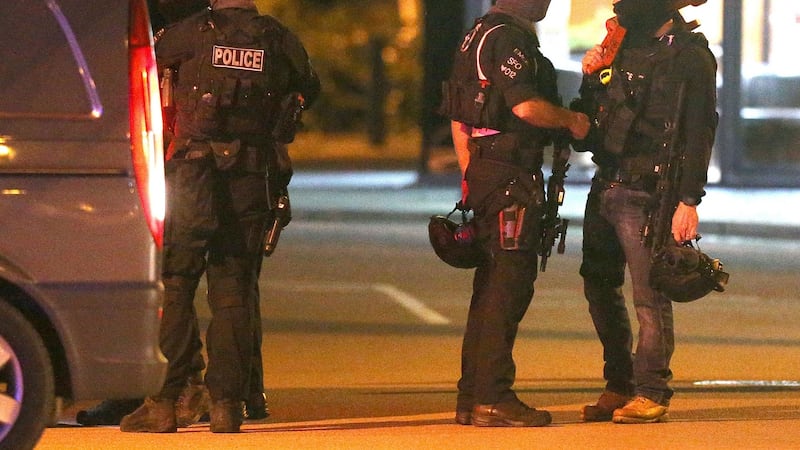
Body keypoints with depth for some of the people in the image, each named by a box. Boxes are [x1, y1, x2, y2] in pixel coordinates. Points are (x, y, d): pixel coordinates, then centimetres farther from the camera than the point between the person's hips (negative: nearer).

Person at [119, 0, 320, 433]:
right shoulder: (280, 39, 6)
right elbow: (308, 90, 22)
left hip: (196, 174, -3)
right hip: (254, 181, 3)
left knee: (174, 285, 1)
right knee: (234, 290, 8)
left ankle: (164, 400, -4)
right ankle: (227, 402, 4)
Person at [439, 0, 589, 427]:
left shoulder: (478, 35, 18)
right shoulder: (509, 38, -14)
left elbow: (458, 119, 22)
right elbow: (526, 107, -24)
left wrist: (469, 177, 24)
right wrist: (571, 119, -7)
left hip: (484, 175, 10)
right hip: (512, 176, -10)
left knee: (490, 286, 13)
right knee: (509, 286, -8)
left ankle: (471, 397, 16)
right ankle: (492, 399, -8)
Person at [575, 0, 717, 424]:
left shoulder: (691, 56, -8)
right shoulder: (625, 46, 15)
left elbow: (699, 134, -13)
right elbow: (594, 115, 24)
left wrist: (689, 201, -19)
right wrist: (590, 77, 4)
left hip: (646, 194, -8)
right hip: (605, 186, 8)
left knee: (649, 295, -7)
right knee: (600, 286, 13)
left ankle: (651, 394, 1)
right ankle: (618, 387, 24)